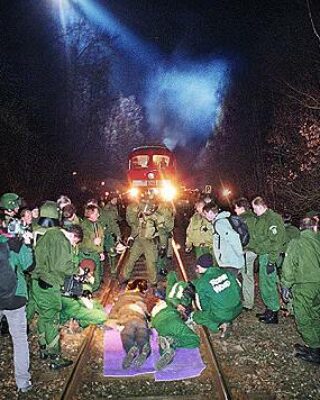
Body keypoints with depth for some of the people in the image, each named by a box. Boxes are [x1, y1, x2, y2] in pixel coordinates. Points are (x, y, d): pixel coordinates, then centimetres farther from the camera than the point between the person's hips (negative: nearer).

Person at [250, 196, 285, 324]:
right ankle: (269, 309, 29)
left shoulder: (273, 218, -15)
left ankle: (273, 312, 12)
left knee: (269, 285, -1)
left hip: (268, 257, -9)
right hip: (262, 256, 9)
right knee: (264, 284, 16)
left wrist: (271, 261, -21)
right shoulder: (261, 219, 15)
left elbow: (276, 241, -20)